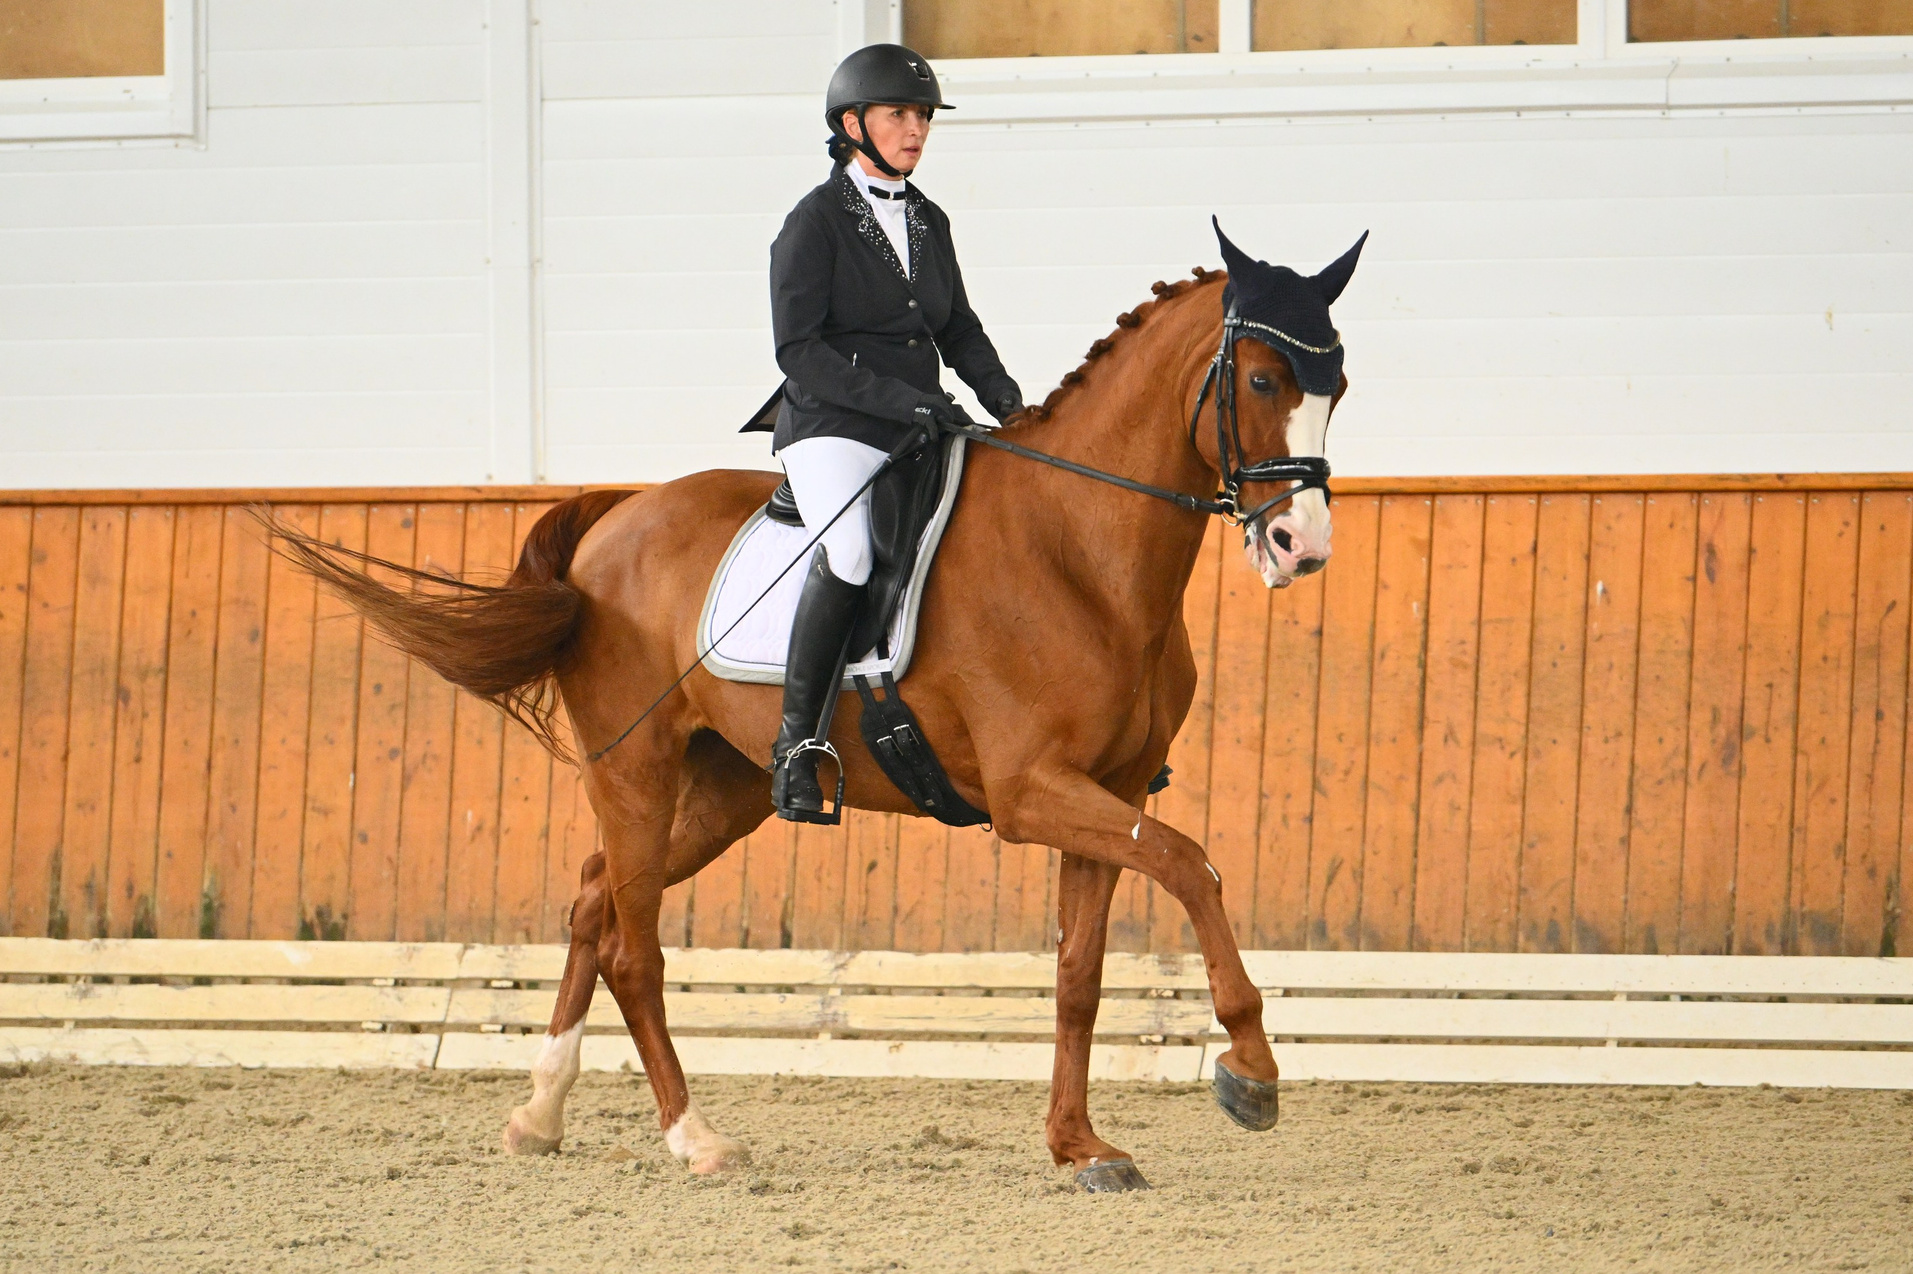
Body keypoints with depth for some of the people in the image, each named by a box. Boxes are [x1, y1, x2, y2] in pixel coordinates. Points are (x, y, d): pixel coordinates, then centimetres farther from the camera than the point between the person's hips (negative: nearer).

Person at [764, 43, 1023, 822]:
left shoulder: (928, 222, 16)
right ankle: (796, 744, -27)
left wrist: (1007, 401, 6)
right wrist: (901, 400, -20)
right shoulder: (815, 222, -4)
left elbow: (958, 330, 24)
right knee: (851, 551, -34)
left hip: (923, 432, 7)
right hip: (833, 432, -7)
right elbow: (800, 350, -12)